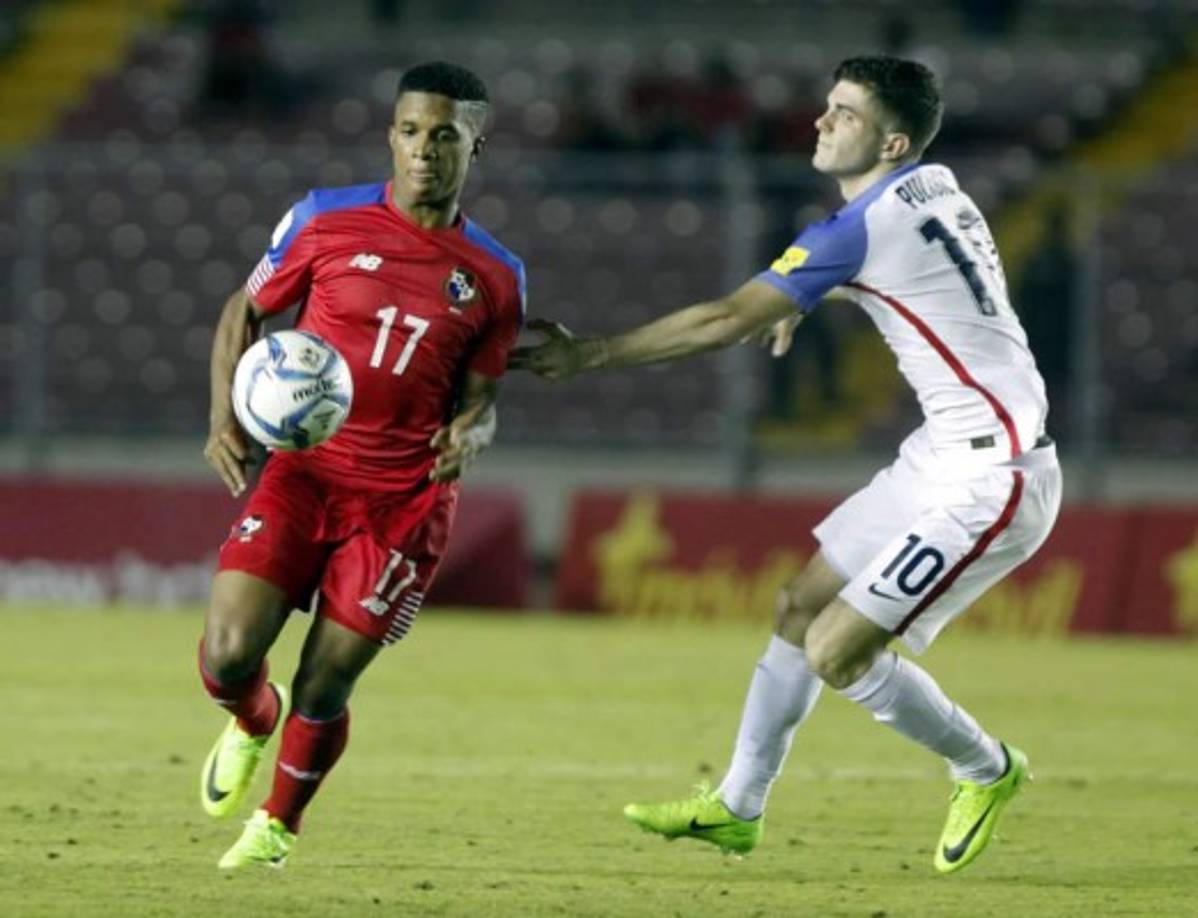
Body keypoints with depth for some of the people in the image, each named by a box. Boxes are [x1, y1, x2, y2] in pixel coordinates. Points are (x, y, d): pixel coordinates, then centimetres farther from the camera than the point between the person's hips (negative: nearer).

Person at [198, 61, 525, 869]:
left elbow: (481, 396, 11)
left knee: (325, 686, -3)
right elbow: (244, 312, 9)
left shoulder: (494, 277, 3)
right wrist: (225, 417, -6)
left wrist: (470, 432, -14)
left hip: (404, 501, 0)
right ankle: (252, 723, 25)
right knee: (228, 657, -13)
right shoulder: (326, 220, -1)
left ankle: (278, 826, 26)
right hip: (300, 471, 0)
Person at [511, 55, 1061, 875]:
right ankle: (736, 808, 22)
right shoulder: (934, 186, 8)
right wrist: (801, 301, 24)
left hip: (991, 480, -10)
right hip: (944, 458, 10)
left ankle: (987, 772, 13)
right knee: (803, 604, 12)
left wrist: (586, 356, -10)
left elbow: (725, 323, -16)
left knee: (836, 652, -9)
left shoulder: (865, 227, -19)